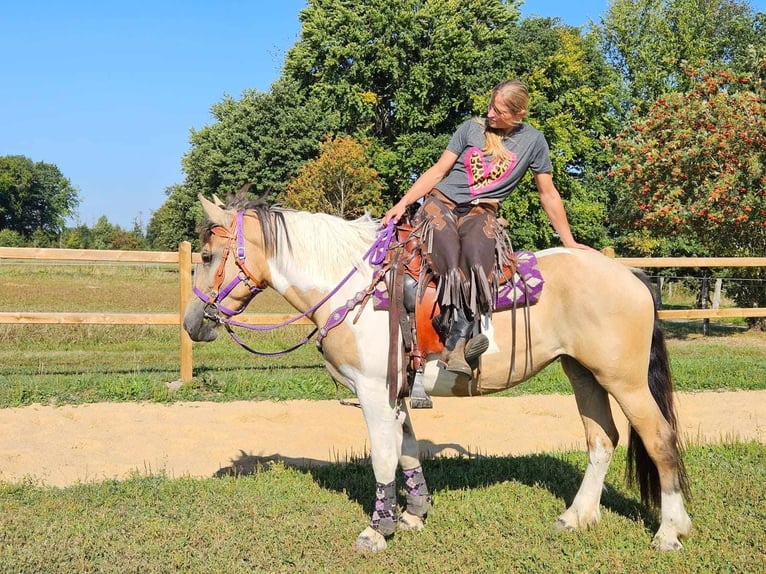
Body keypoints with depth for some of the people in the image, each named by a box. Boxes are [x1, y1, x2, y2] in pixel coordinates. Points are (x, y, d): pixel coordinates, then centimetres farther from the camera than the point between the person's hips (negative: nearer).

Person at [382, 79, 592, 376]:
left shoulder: (533, 140, 7)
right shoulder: (472, 127, 7)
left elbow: (548, 194, 13)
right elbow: (438, 171, 8)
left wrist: (569, 243, 13)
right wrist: (403, 203, -3)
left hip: (480, 212, 0)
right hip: (441, 201, 1)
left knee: (478, 252, -37)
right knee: (449, 255, -34)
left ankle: (456, 340, -42)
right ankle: (465, 334, -41)